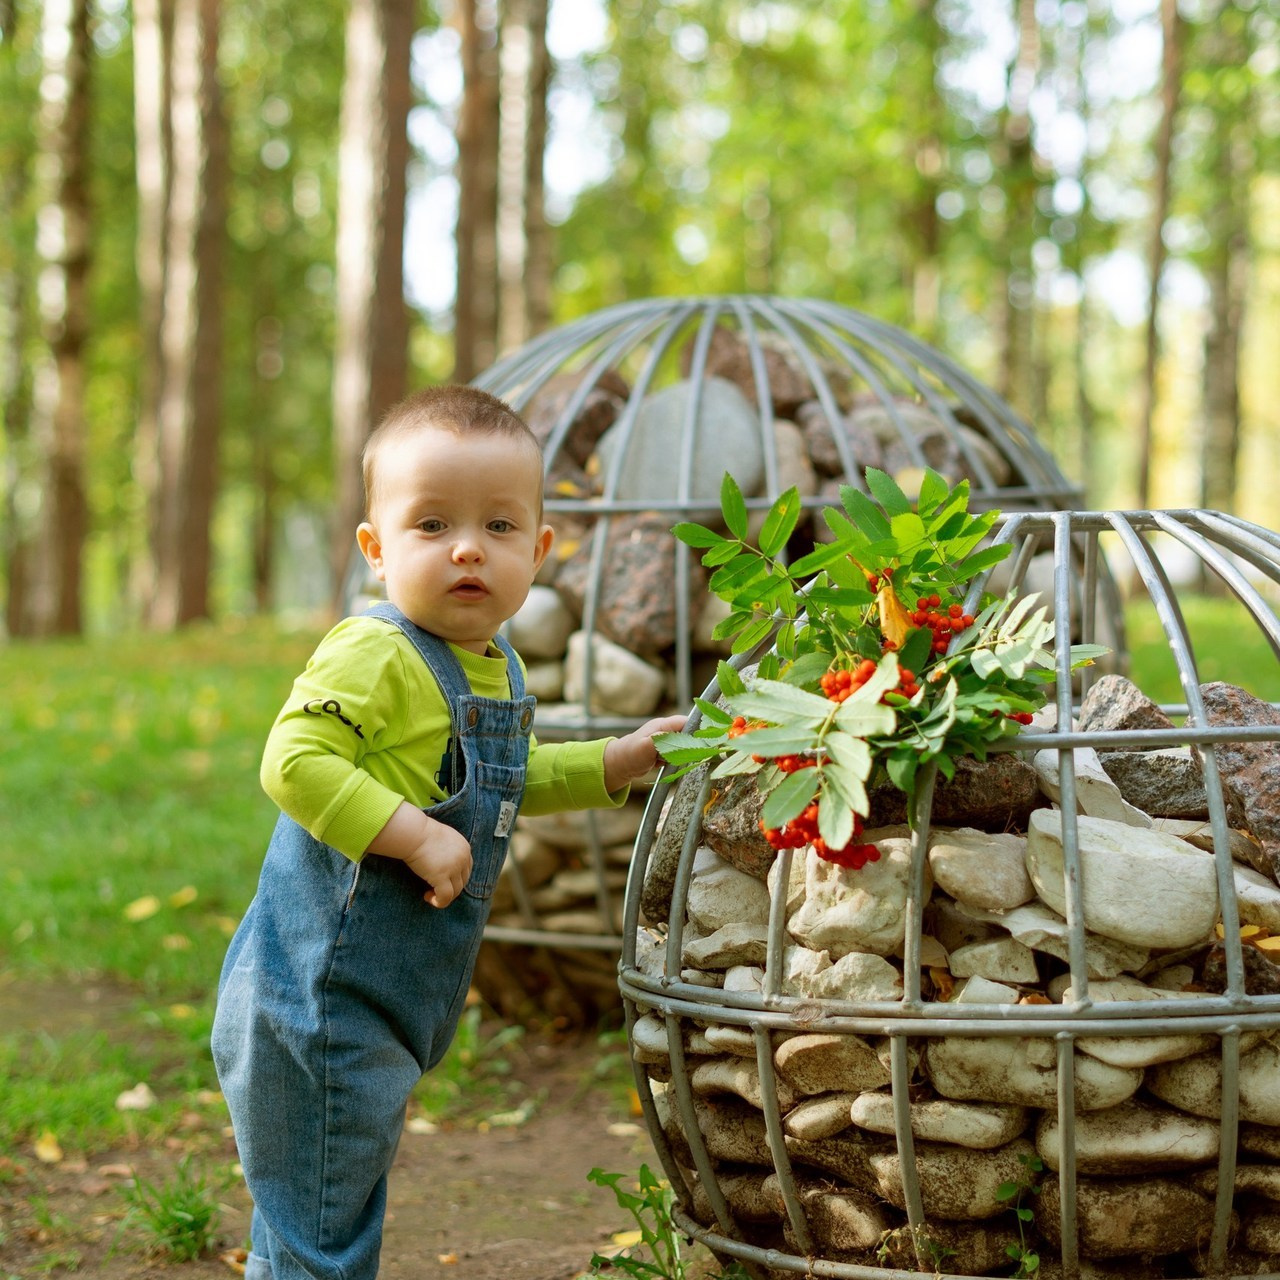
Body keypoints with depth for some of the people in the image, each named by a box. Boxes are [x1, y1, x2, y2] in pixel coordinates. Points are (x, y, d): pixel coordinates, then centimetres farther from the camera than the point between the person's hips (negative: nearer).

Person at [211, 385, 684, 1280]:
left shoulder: (496, 669, 10)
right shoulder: (371, 655, -19)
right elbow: (294, 763, -29)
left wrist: (620, 760, 19)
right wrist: (414, 835, -31)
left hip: (388, 1011, 9)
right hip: (319, 1001, -9)